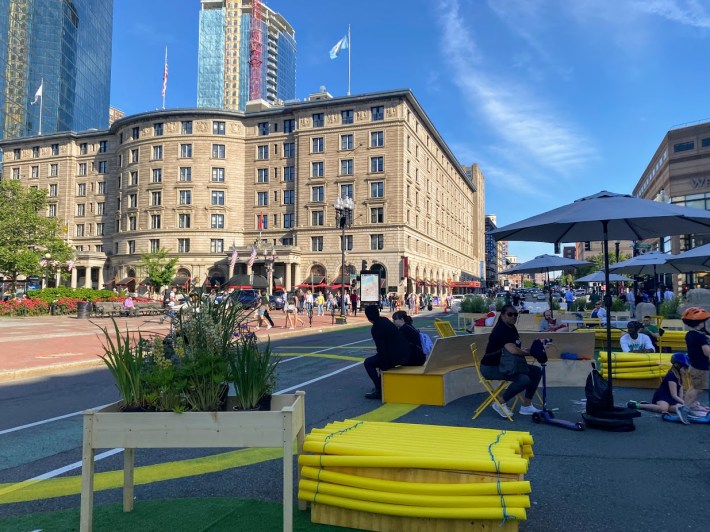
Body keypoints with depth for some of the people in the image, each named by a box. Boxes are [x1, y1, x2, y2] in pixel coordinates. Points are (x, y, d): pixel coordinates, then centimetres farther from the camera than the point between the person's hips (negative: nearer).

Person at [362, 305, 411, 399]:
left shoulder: (376, 328, -15)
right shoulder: (384, 320, 11)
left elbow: (381, 348, -15)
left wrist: (383, 365, -5)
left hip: (396, 356, -9)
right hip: (405, 354, 9)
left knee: (368, 363, 3)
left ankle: (379, 391, 1)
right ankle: (380, 385, 34)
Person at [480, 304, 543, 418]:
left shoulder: (511, 328, 10)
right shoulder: (500, 330, -22)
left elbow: (517, 348, 13)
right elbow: (513, 350, -34)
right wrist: (530, 352, -17)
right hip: (491, 367, -10)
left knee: (537, 371, 4)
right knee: (524, 379, -28)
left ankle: (526, 406, 9)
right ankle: (500, 403, -9)